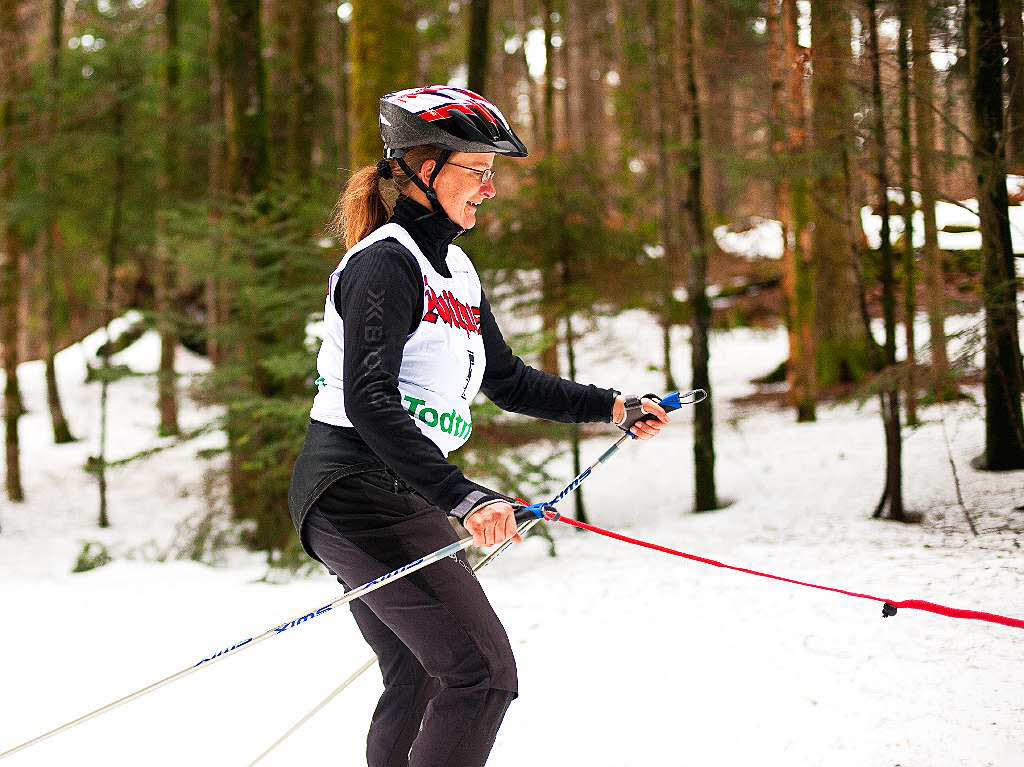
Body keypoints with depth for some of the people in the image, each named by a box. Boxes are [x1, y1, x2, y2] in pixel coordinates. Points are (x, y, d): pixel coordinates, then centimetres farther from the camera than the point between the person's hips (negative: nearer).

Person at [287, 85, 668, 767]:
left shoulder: (453, 269, 16)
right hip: (360, 487, -10)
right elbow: (368, 401, -25)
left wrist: (611, 407, 15)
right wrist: (461, 497, -33)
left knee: (420, 684, 15)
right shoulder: (385, 263, -14)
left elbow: (506, 380, 24)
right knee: (482, 672, -14)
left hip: (397, 497, 10)